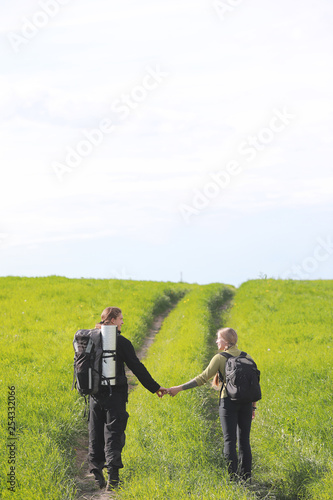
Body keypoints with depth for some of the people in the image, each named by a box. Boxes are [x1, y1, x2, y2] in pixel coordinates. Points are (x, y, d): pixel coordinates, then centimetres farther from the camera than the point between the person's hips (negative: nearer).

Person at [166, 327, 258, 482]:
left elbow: (202, 378, -7)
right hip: (246, 403, 4)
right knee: (244, 440, 10)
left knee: (230, 440, -1)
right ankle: (246, 476, 11)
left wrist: (179, 388, -3)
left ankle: (233, 477, -6)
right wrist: (253, 407, 17)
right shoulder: (247, 358, 8)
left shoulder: (220, 358, -5)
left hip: (228, 401, -4)